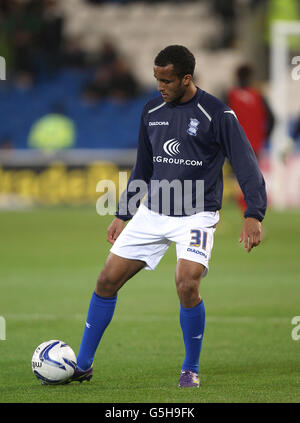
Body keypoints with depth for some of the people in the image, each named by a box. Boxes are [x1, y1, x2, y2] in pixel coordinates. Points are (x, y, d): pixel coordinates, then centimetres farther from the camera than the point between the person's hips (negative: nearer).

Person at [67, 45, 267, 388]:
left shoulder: (217, 115, -10)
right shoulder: (152, 111, 7)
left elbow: (247, 166, -10)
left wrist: (253, 215, -22)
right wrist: (122, 215, 19)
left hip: (196, 215, -5)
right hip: (151, 214, 5)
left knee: (187, 284, -25)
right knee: (107, 280, 0)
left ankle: (191, 369, -3)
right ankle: (82, 365, 14)